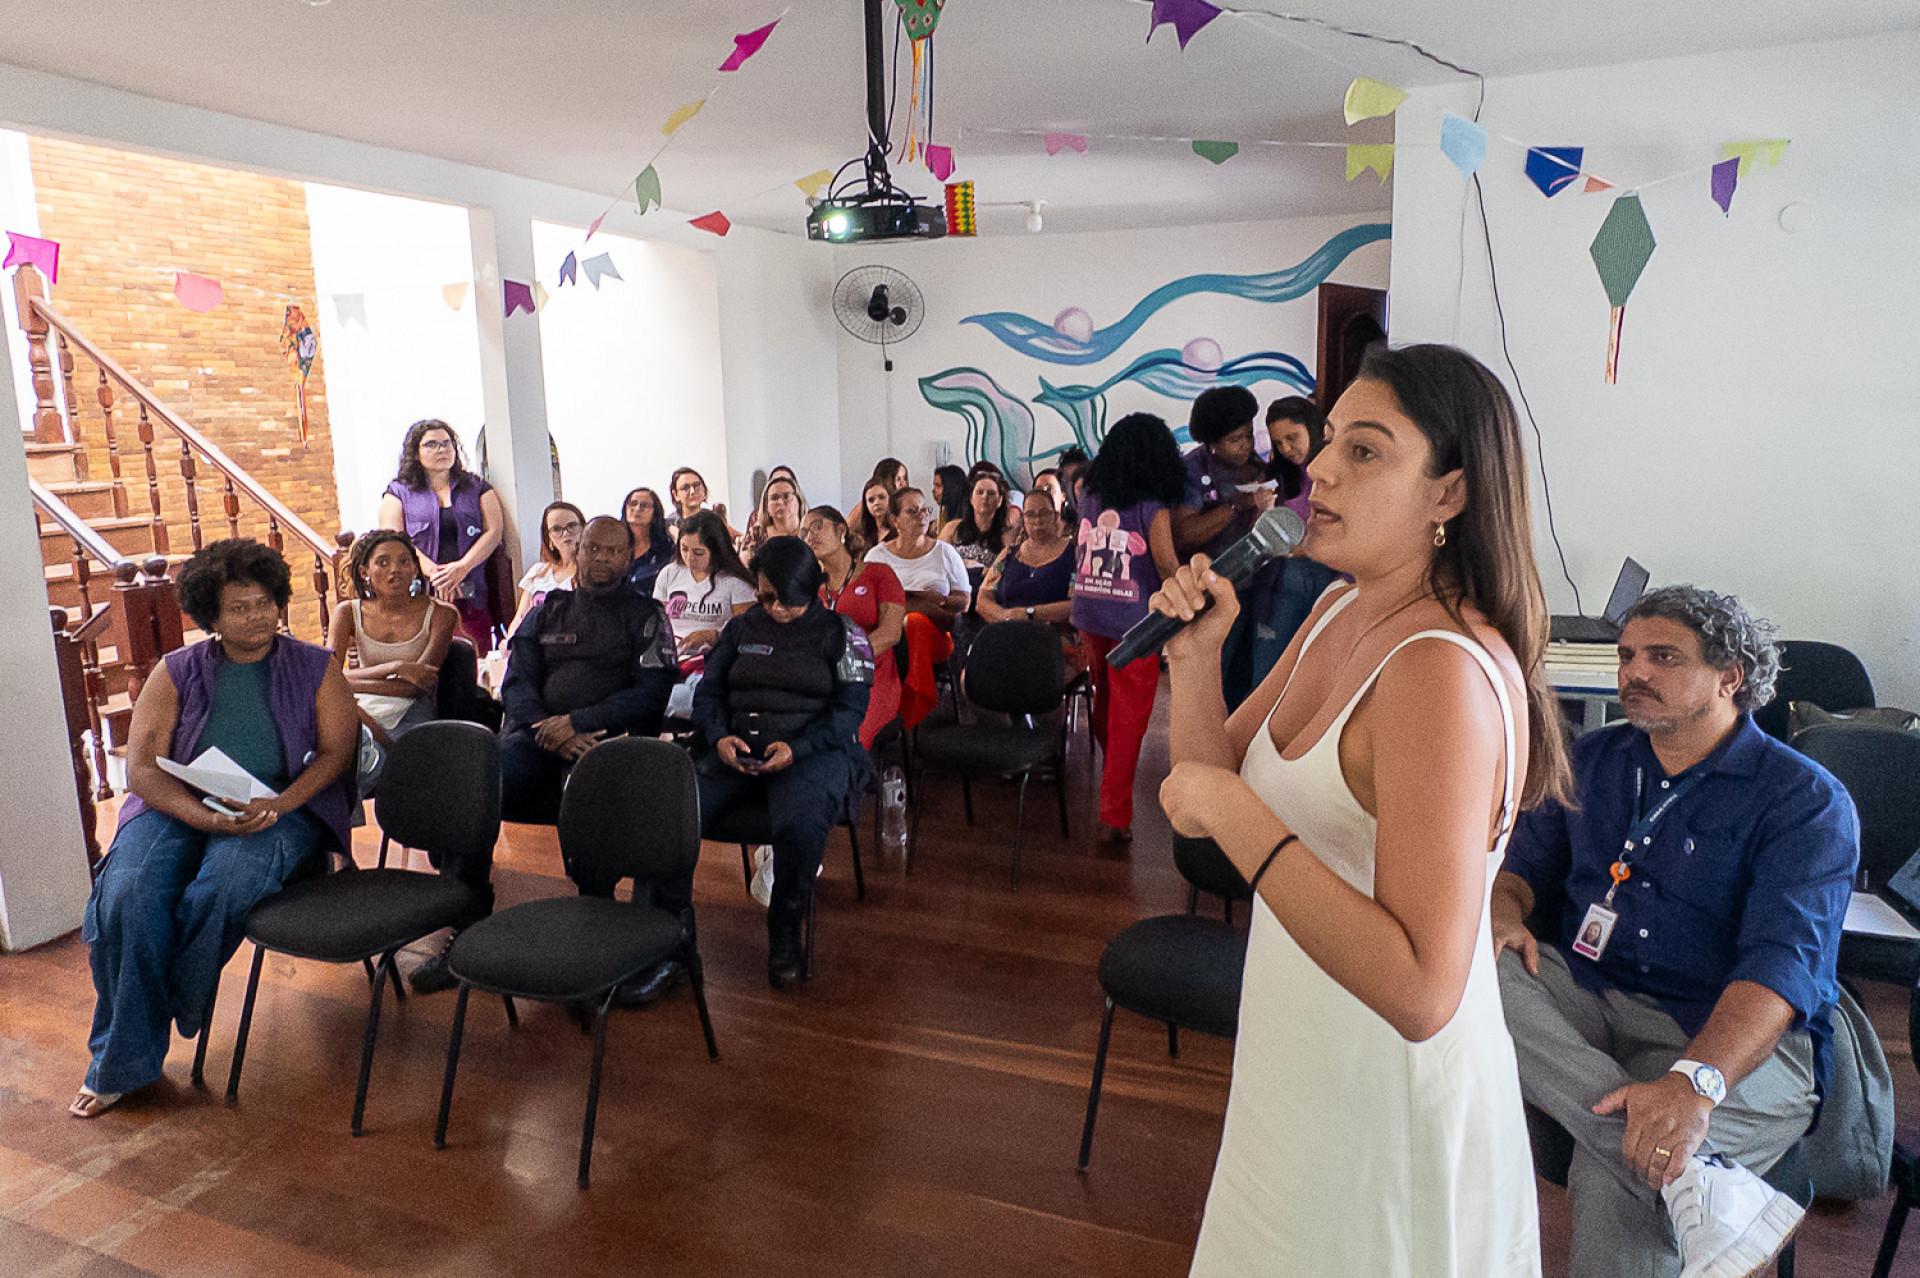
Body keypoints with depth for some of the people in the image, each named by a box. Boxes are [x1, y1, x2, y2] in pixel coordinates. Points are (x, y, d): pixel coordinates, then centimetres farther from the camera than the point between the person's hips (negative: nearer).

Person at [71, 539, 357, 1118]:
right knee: (128, 894, -28)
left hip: (282, 805, -2)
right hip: (179, 805, 2)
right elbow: (141, 767, 0)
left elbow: (335, 751, 1)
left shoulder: (315, 667, 8)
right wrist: (206, 816, -19)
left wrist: (278, 805, -18)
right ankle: (122, 1063, -12)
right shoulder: (176, 673, 9)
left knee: (221, 884, -34)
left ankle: (127, 1049, -12)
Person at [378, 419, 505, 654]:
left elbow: (494, 529, 5)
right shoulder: (398, 492, 14)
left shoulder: (477, 487, 18)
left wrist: (462, 567, -12)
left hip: (471, 594, 1)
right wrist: (433, 572, -15)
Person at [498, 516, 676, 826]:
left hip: (612, 734, -2)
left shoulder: (646, 616, 14)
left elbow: (651, 693, 1)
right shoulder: (546, 612, 24)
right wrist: (549, 731, -8)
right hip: (539, 733, 3)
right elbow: (516, 683, 14)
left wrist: (575, 722, -10)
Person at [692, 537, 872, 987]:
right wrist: (719, 737, -5)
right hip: (736, 753, 4)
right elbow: (708, 691, 17)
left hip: (812, 751, -3)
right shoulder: (742, 628, 18)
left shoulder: (839, 633, 6)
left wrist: (796, 748, -16)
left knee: (801, 824, -36)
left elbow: (850, 710, -1)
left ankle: (784, 931, -10)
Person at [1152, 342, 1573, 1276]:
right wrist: (1195, 655, -11)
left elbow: (1421, 994, -34)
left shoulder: (1444, 672, -29)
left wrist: (1237, 815, -32)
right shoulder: (1341, 611, 0)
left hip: (1393, 1102, -8)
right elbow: (1213, 785, 3)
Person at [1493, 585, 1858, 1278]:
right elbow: (1529, 860, 18)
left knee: (1613, 1172, -37)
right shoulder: (1594, 758, 16)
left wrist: (1694, 1081, -34)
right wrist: (1501, 907, -10)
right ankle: (1692, 1179, -37)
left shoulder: (1807, 800, -2)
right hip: (1583, 999, 5)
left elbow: (1783, 962, -16)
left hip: (1735, 1041, -4)